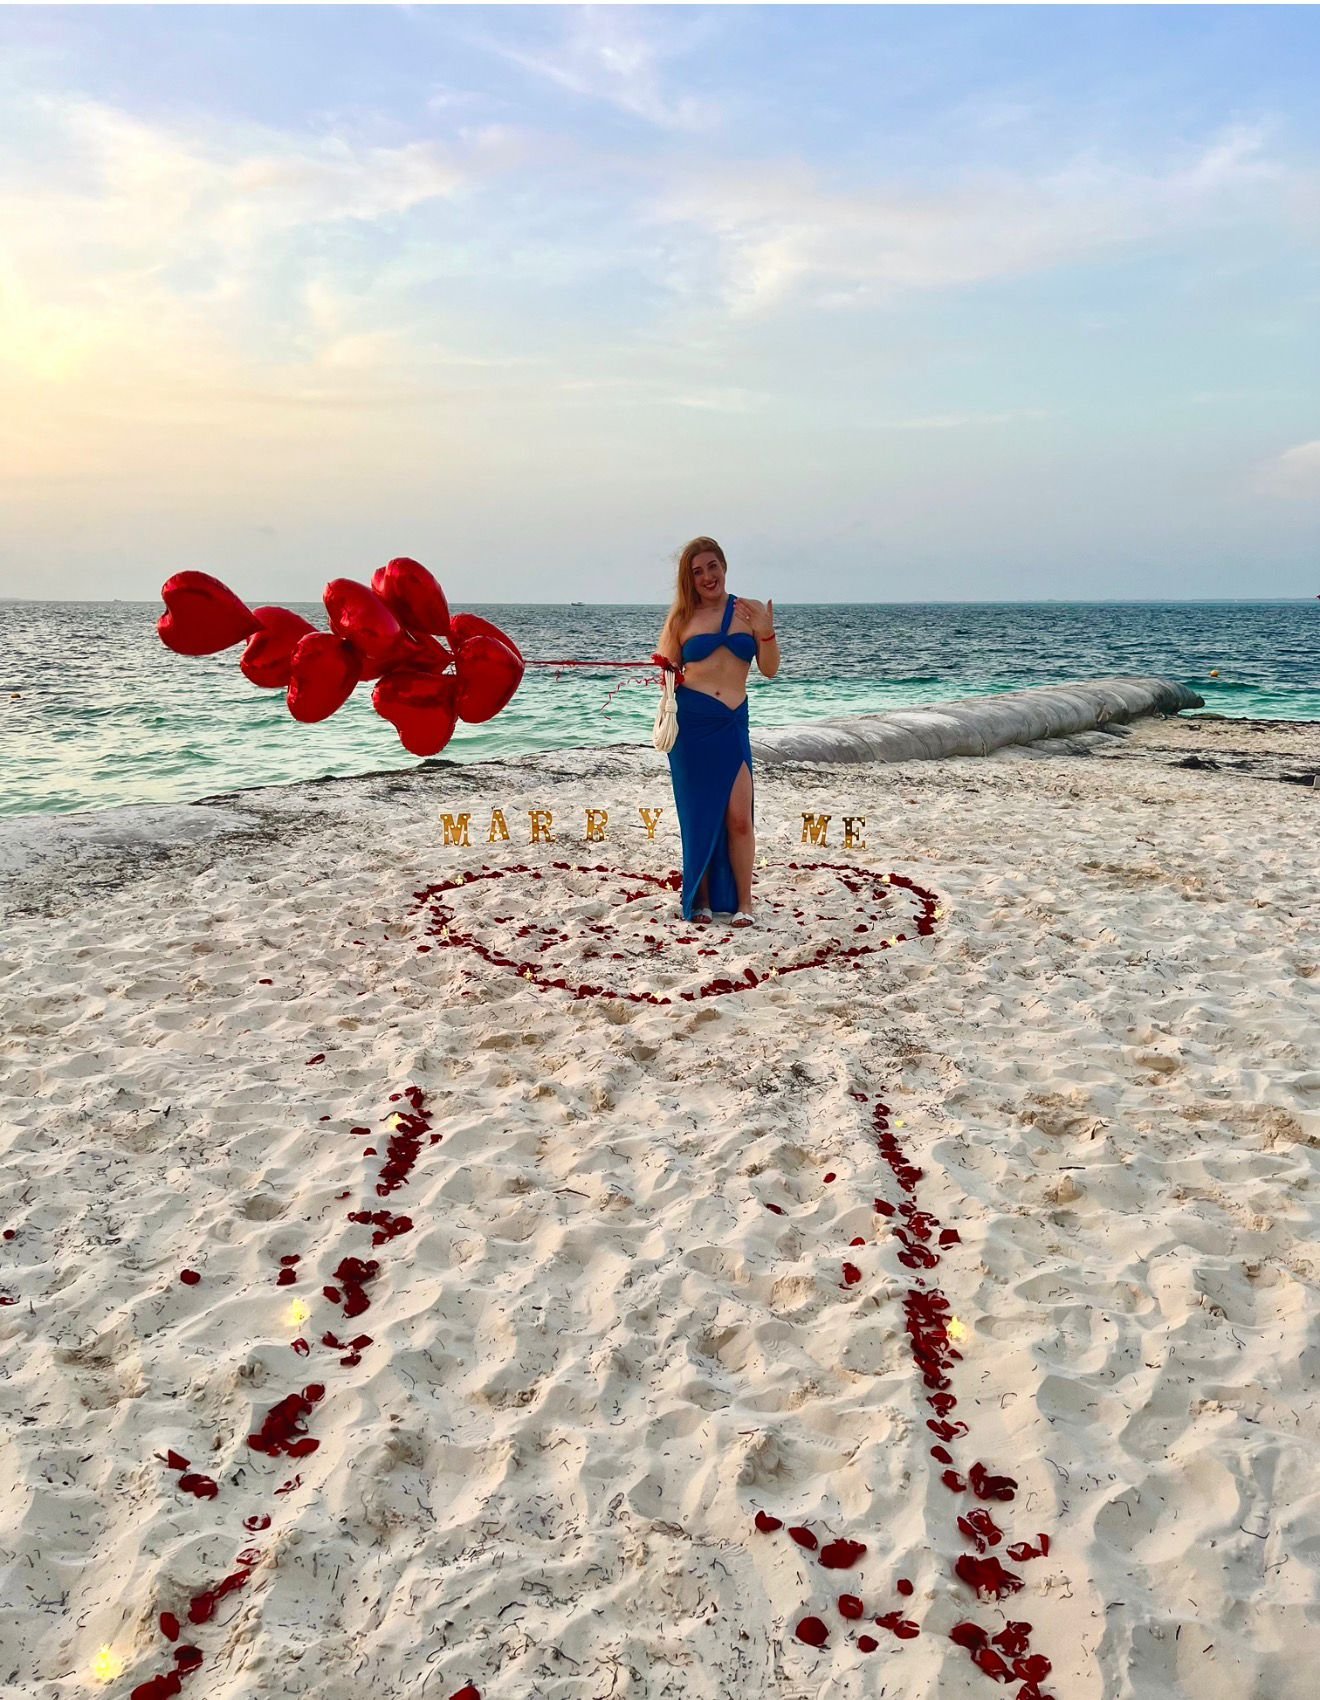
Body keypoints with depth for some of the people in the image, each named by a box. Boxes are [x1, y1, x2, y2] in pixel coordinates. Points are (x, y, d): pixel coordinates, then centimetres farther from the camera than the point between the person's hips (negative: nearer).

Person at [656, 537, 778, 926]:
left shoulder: (751, 611, 6)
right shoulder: (683, 617, 6)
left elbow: (770, 670, 7)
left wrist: (766, 632, -9)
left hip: (733, 723, 0)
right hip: (690, 722, 0)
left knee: (739, 816, -6)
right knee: (699, 815, 4)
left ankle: (743, 903, 5)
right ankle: (701, 900, 16)